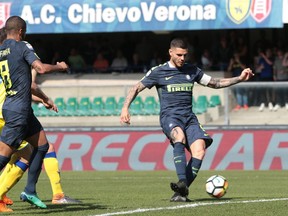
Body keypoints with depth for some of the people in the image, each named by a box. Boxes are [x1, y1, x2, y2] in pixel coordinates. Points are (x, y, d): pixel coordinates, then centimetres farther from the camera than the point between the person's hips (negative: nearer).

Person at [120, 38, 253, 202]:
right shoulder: (158, 72, 6)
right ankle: (182, 182, -46)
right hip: (169, 116, -4)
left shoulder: (192, 70, 17)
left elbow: (215, 83, 25)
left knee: (199, 148, -23)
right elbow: (136, 88, 9)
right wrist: (125, 108, -5)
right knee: (180, 136, -37)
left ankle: (181, 192, -22)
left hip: (189, 117, 4)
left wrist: (240, 79, 16)